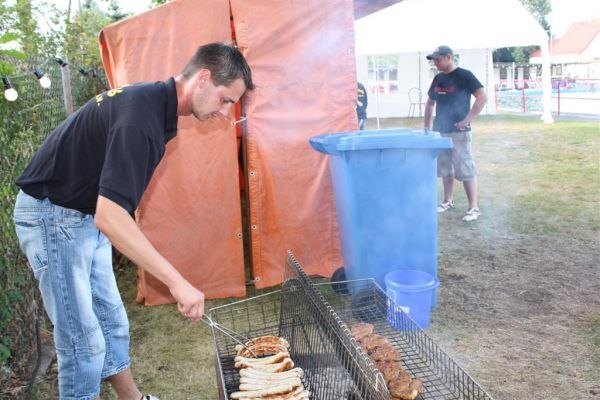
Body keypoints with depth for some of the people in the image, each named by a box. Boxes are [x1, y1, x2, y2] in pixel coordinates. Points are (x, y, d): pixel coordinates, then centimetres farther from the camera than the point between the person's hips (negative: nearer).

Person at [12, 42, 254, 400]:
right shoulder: (141, 115, -29)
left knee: (113, 324, 16)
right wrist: (177, 282, -35)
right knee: (85, 343, -2)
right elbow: (110, 216, -36)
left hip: (86, 215, 9)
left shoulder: (155, 102, 2)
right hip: (53, 216, -9)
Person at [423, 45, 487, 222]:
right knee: (445, 168, 14)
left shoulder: (464, 75, -9)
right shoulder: (438, 79, 11)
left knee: (465, 169, -6)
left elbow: (482, 97, -15)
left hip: (458, 132, -7)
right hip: (440, 131, 7)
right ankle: (448, 201, 28)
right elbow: (430, 103, 22)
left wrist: (467, 119, -19)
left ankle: (474, 207, 0)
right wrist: (426, 125, 14)